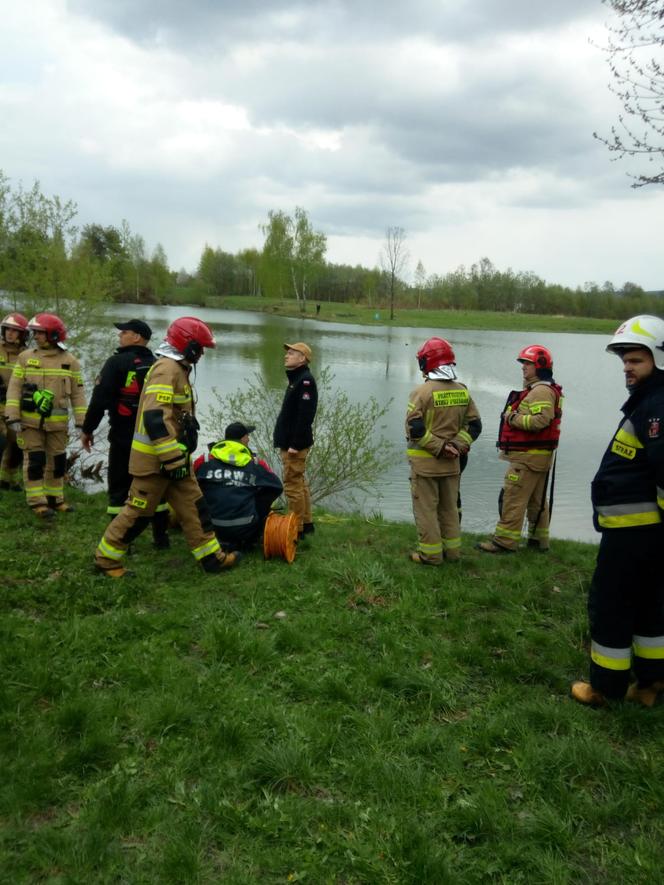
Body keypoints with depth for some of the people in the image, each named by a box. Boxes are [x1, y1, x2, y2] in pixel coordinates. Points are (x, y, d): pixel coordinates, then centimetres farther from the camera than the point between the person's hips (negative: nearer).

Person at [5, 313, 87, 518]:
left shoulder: (70, 361, 1)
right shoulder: (25, 357, -1)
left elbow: (77, 393, 3)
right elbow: (14, 387, -2)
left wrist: (81, 422, -1)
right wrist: (13, 416, -11)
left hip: (57, 422, 2)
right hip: (30, 420, -2)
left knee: (57, 461, 10)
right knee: (34, 460, 0)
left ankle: (54, 498, 23)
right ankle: (37, 502, 8)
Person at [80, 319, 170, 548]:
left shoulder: (117, 363, -10)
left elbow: (100, 399, -15)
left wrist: (87, 429, -4)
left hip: (124, 437, -5)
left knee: (119, 488, 3)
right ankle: (161, 536, 17)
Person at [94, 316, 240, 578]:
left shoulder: (177, 369, 14)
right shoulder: (166, 369, -19)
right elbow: (155, 418, -28)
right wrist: (173, 460, -25)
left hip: (172, 456, 10)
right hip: (155, 458, -10)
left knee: (193, 505, 10)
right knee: (139, 510, 2)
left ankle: (212, 557, 16)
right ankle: (106, 558, 17)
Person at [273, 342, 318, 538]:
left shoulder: (305, 381, -16)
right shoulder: (296, 379, 16)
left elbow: (305, 416, -23)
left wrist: (295, 444, -24)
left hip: (295, 444, -11)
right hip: (289, 442, 11)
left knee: (293, 485, -6)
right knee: (299, 483, 16)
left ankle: (297, 529, 0)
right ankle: (306, 523, 26)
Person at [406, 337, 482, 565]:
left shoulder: (423, 391, -14)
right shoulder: (462, 391, 4)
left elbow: (414, 429, -19)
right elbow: (474, 425, 4)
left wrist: (439, 447, -13)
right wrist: (457, 445, -5)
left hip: (425, 461, -6)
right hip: (451, 462, 6)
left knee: (426, 508, 4)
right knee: (449, 507, 17)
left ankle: (430, 554, 9)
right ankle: (452, 550, 25)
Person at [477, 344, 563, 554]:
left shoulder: (541, 391, -17)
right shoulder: (538, 390, 19)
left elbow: (541, 420, -29)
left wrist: (513, 418, -20)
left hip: (528, 457, -11)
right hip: (540, 456, 11)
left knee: (513, 499, -6)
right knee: (537, 500, 16)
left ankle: (504, 541, -2)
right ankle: (539, 540, 24)